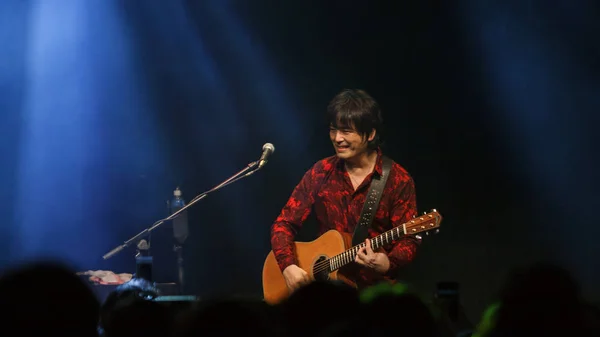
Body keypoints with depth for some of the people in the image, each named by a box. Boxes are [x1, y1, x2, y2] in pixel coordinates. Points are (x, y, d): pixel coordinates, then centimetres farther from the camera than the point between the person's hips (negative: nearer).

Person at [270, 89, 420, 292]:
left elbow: (409, 239, -8)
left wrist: (387, 264, -29)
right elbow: (285, 222, 5)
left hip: (375, 286, -2)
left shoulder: (398, 180, -4)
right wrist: (288, 266, -12)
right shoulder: (321, 172, 5)